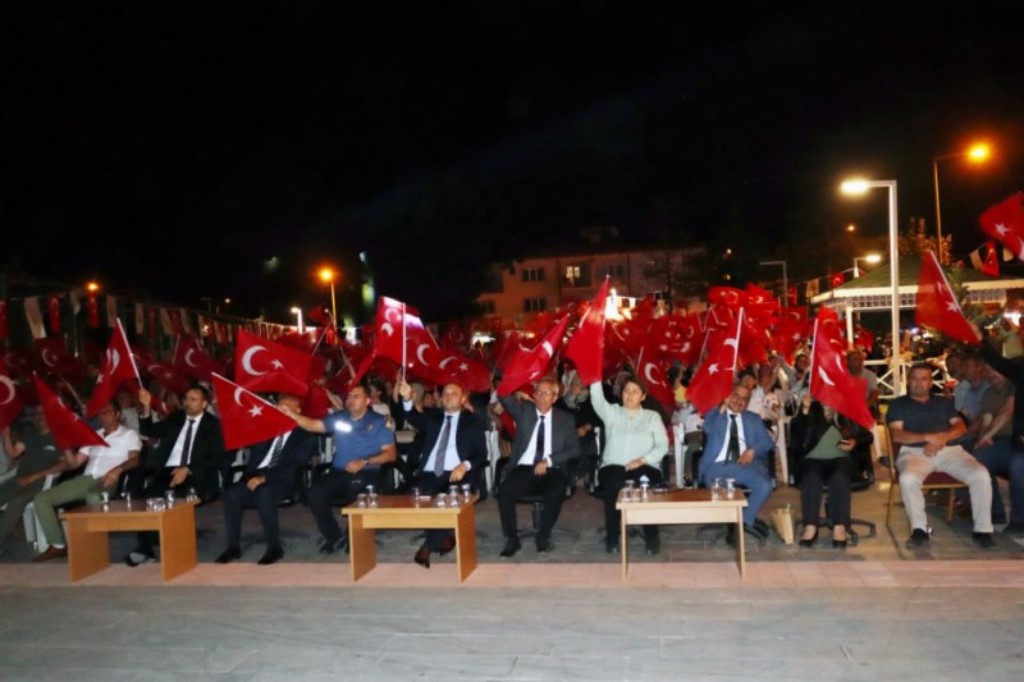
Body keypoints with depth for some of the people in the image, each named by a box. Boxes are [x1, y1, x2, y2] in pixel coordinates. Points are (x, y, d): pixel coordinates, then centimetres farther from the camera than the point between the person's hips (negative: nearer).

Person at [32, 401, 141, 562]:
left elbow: (135, 459, -10)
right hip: (86, 479, 7)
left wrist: (118, 469, -30)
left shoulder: (129, 434, 8)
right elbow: (73, 463, 22)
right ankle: (58, 545, -6)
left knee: (93, 497, -41)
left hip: (107, 480, -7)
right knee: (41, 499, -9)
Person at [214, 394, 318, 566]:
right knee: (231, 493, -23)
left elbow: (295, 467, -10)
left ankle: (275, 548, -20)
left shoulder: (306, 436, 2)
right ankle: (233, 547, -11)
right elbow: (254, 456, 17)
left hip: (283, 482, -5)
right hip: (256, 478, 5)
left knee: (263, 494, -35)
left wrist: (264, 477, -19)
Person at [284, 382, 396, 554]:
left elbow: (391, 454, -4)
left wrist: (364, 462, -16)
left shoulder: (379, 422, 2)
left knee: (358, 490, -33)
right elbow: (313, 425, 5)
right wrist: (291, 414, -10)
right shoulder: (338, 418, 14)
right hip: (339, 472, 3)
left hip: (367, 474, -3)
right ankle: (334, 536, 4)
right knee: (315, 494, -21)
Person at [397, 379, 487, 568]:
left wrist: (465, 466, -17)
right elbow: (413, 418, -3)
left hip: (456, 474, -2)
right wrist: (407, 399, -24)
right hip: (428, 474, 3)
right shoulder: (432, 416, 20)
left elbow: (481, 454, 4)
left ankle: (429, 545, -16)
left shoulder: (473, 421, 11)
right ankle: (444, 538, -9)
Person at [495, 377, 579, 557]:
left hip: (551, 470, 0)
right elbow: (504, 398, -6)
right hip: (523, 469, 1)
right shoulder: (524, 410, 10)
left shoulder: (565, 418, 9)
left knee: (556, 493, -33)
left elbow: (574, 449, 2)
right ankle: (512, 538, -9)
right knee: (504, 491, -29)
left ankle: (543, 536, -8)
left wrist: (548, 461, -11)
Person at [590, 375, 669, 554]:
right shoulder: (612, 413, 15)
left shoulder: (652, 416, 13)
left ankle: (652, 537, -21)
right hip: (613, 466, 1)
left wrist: (642, 460, -12)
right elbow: (597, 400, -6)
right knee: (614, 484, -34)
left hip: (645, 466, 0)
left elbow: (663, 446, 3)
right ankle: (612, 537, -20)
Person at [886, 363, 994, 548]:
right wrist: (927, 437, -14)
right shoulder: (898, 404, 15)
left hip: (950, 449, 3)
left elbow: (961, 427, 13)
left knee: (981, 475, -24)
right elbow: (897, 435, 1)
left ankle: (983, 530, -12)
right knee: (908, 479, -36)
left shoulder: (943, 402, 27)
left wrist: (942, 438, -9)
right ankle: (919, 529, -24)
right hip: (915, 452, -3)